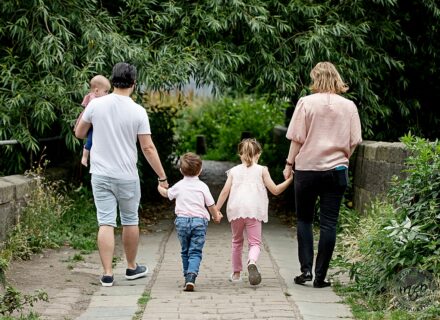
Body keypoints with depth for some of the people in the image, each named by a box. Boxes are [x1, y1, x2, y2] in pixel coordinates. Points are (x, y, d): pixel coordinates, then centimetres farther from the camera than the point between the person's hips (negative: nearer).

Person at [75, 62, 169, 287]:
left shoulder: (96, 105, -4)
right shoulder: (138, 112, -9)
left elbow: (79, 134, 10)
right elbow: (148, 148, -8)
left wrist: (85, 110, 25)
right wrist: (162, 177, -1)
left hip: (100, 174, 1)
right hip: (127, 176, -1)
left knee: (106, 223, 0)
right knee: (130, 221, 15)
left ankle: (107, 274, -4)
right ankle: (132, 268, 29)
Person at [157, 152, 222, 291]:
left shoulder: (179, 186, 6)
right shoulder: (202, 186, -1)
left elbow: (166, 193, 26)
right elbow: (211, 205, 3)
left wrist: (160, 188, 49)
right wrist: (216, 216, 23)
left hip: (182, 221, 2)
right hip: (199, 220, -2)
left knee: (185, 251, 16)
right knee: (195, 252, -4)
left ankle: (188, 278, 18)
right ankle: (191, 277, -24)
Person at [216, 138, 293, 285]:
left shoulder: (234, 171, 16)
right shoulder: (262, 170, 11)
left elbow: (225, 191, 6)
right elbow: (275, 190, 7)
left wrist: (216, 210, 10)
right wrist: (289, 180, 15)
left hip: (236, 209, 2)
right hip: (253, 210, -2)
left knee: (237, 241, 21)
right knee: (255, 242, -1)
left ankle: (236, 273, 27)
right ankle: (252, 262, -34)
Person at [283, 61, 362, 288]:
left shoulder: (306, 102, -5)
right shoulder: (348, 106, 2)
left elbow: (297, 138, -6)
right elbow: (354, 141, 4)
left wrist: (289, 163, 3)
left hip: (307, 168, -1)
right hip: (336, 170, 1)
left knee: (304, 220, 13)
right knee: (328, 223, 3)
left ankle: (306, 269, 3)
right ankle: (320, 276, 3)